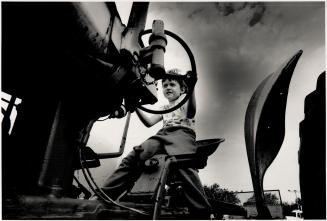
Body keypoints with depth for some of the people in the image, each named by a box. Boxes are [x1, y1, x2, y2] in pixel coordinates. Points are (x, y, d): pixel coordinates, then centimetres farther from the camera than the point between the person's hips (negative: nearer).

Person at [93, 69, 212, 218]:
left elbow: (191, 112, -4)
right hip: (162, 134, 5)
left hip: (182, 132, -4)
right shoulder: (164, 108, 36)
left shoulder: (185, 99, 21)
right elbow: (149, 122, 22)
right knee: (134, 156, -22)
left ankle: (202, 213, -42)